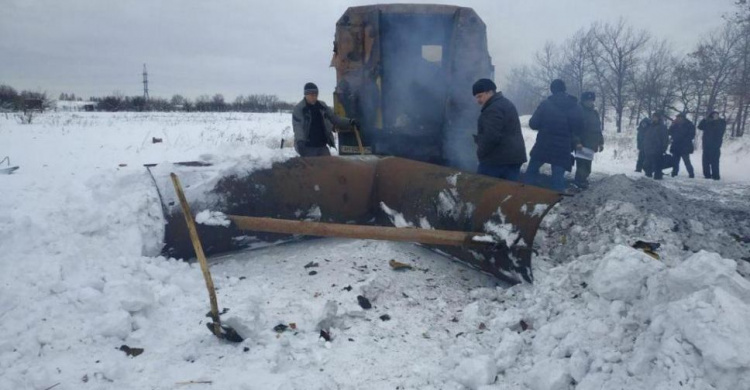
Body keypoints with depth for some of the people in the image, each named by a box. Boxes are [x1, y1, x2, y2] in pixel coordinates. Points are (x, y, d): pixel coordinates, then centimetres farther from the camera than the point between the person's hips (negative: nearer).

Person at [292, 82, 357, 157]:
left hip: (322, 146, 5)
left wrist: (349, 122, -1)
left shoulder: (322, 106, 11)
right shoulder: (299, 108, -6)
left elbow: (334, 118, 14)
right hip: (307, 148, -5)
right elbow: (297, 127, -16)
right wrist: (300, 141, -34)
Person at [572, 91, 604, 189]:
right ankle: (580, 182, -7)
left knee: (587, 165, 13)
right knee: (582, 164, -12)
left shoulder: (595, 113, 15)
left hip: (591, 145, 8)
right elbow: (574, 129, -15)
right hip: (581, 145, -8)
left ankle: (582, 181, 23)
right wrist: (577, 142, -22)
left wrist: (601, 142, 16)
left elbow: (598, 128, 20)